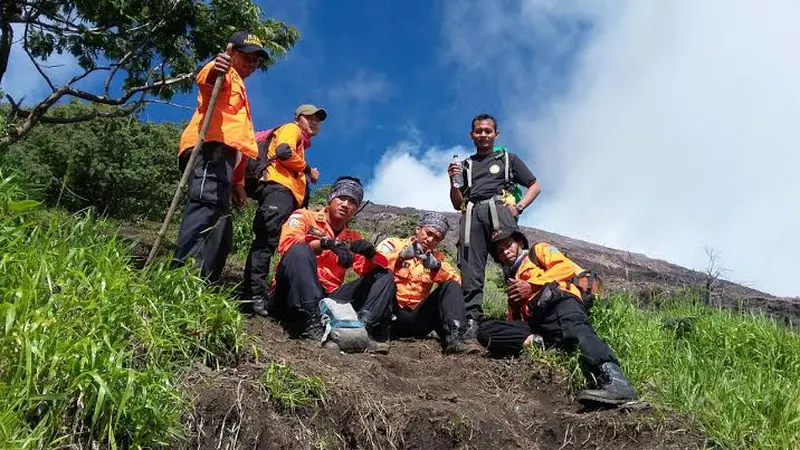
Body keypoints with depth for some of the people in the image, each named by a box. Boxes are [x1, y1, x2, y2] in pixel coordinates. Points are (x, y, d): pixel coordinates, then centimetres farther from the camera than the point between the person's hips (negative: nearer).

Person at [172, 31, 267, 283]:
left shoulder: (238, 88, 40)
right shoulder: (227, 76, 13)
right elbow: (204, 80, -14)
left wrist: (238, 182, 30)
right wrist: (214, 71, -39)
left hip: (222, 152, 10)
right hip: (211, 146, -10)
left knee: (220, 233, 1)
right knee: (207, 204, -31)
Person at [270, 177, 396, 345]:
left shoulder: (353, 237, 18)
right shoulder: (304, 216, 6)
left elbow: (370, 270, 7)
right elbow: (287, 243, -14)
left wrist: (370, 253, -15)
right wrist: (327, 243, -27)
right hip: (294, 296, -4)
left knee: (384, 276, -1)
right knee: (300, 250, -30)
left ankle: (362, 325, -27)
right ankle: (311, 323, -40)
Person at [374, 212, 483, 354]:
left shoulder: (436, 257, 16)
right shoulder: (393, 244, 4)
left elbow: (456, 281, -1)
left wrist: (437, 267, -19)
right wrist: (401, 255, -26)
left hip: (416, 319, 4)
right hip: (389, 313, -4)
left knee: (451, 286, -10)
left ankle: (454, 338, -29)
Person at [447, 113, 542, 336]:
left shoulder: (508, 159, 25)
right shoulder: (465, 165, 29)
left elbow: (535, 186, 20)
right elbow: (457, 204, 24)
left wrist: (519, 207, 3)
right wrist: (454, 181, 6)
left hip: (499, 208, -2)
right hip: (471, 213, 2)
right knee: (470, 269, -13)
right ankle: (472, 319, -17)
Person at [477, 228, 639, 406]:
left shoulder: (539, 250, 27)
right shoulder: (512, 280, 39)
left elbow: (566, 267, 5)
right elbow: (514, 320, 26)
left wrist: (531, 286, -1)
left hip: (558, 300, -5)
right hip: (534, 321, 5)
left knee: (575, 330, -40)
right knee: (485, 331, -14)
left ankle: (615, 382, -61)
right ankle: (539, 341, -25)